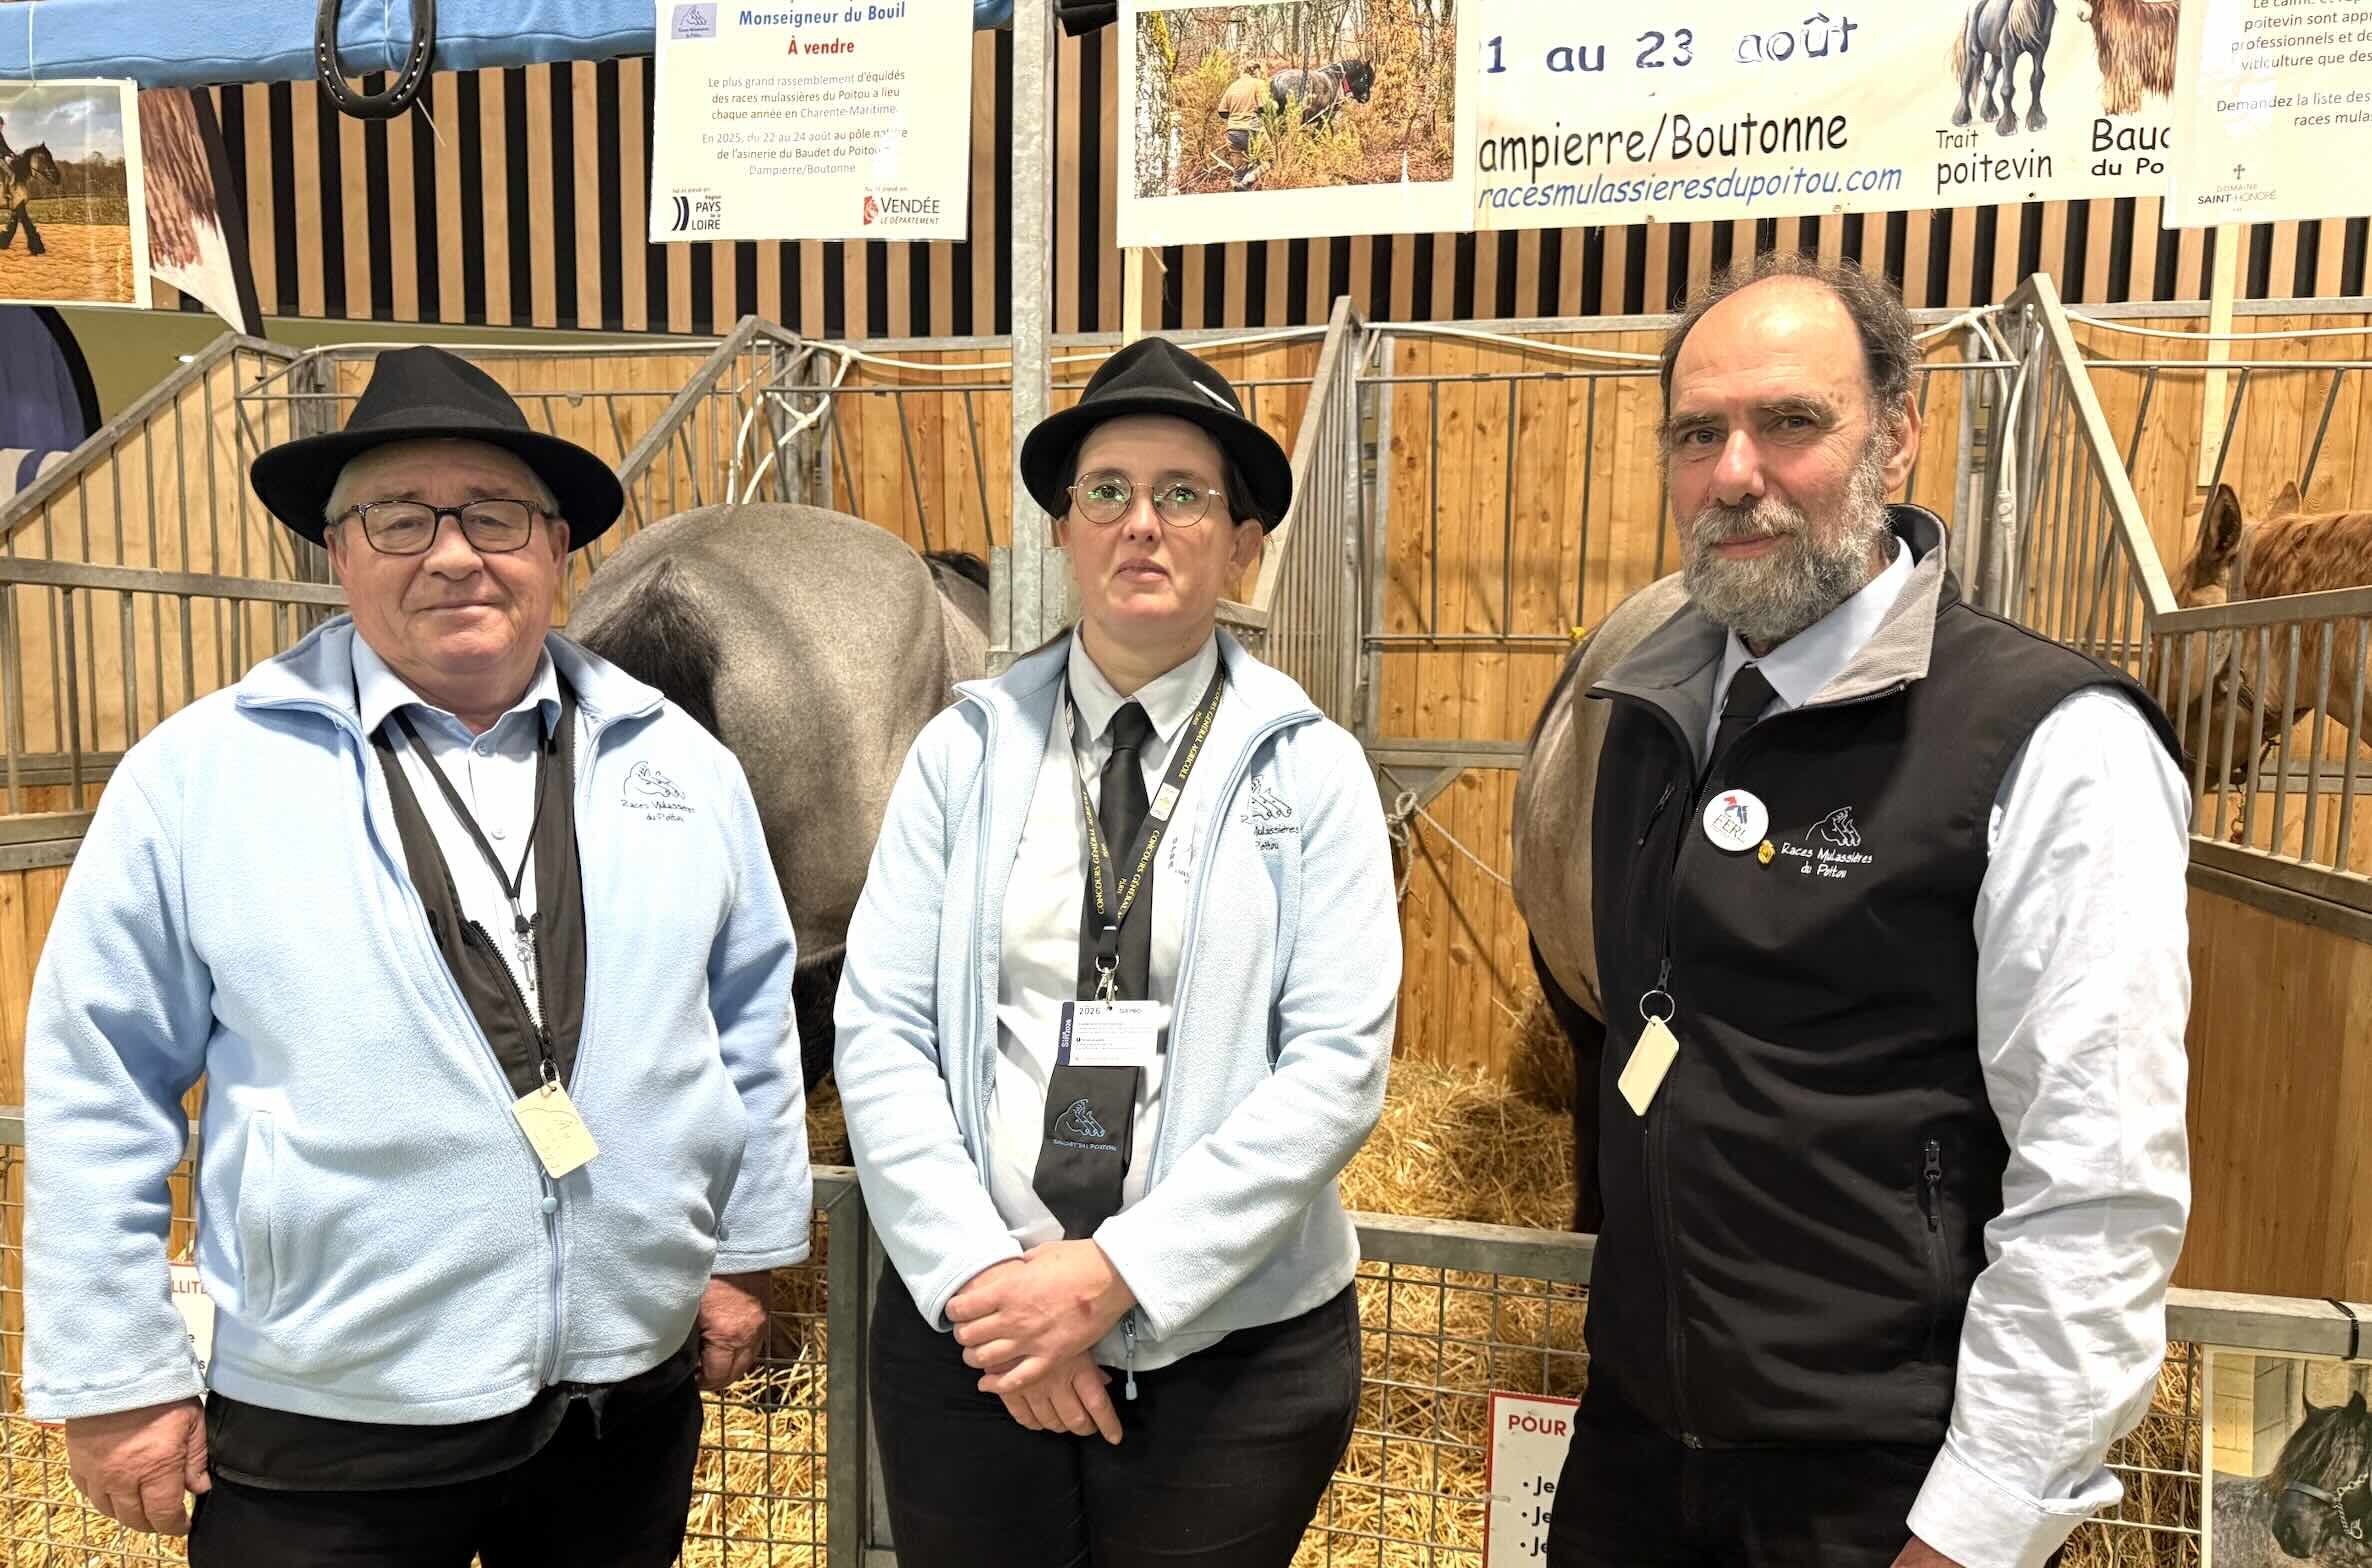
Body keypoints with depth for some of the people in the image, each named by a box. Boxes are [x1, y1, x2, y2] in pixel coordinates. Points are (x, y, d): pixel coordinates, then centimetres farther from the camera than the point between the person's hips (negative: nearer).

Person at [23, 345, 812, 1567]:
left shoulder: (679, 766, 0)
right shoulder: (197, 776, -8)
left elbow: (752, 1019, 6)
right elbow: (99, 1087, -4)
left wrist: (745, 1250, 7)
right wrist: (113, 1376, -2)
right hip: (325, 1430, -2)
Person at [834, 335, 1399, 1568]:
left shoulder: (1311, 771, -4)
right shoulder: (964, 751, 0)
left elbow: (1338, 1064, -10)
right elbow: (878, 1031, -4)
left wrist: (1116, 1272, -15)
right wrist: (981, 1274, -13)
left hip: (1235, 1349, -1)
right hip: (964, 1332, 1)